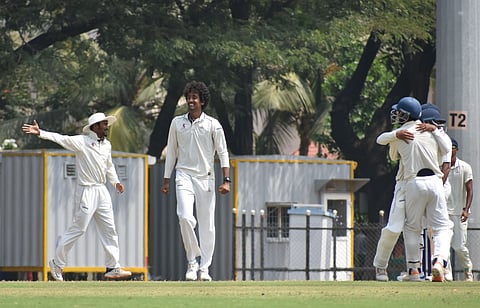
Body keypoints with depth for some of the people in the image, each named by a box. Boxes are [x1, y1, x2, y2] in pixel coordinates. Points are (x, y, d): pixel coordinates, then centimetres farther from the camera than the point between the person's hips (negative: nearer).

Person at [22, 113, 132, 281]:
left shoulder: (107, 144, 12)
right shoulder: (81, 142, -10)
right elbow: (60, 139, -22)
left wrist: (115, 181, 20)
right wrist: (40, 133, -34)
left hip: (102, 191, 7)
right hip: (86, 191, -7)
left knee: (109, 229, 5)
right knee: (78, 228, -5)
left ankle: (113, 267, 10)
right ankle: (57, 264, 8)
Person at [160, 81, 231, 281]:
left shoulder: (212, 124, 1)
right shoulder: (177, 122, 7)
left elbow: (223, 153, -1)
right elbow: (171, 152, 13)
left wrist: (226, 180, -11)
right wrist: (166, 180, 9)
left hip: (205, 177, 0)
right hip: (184, 175, 0)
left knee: (207, 223, 0)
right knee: (185, 217, -19)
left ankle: (204, 268, 8)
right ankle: (192, 261, -5)